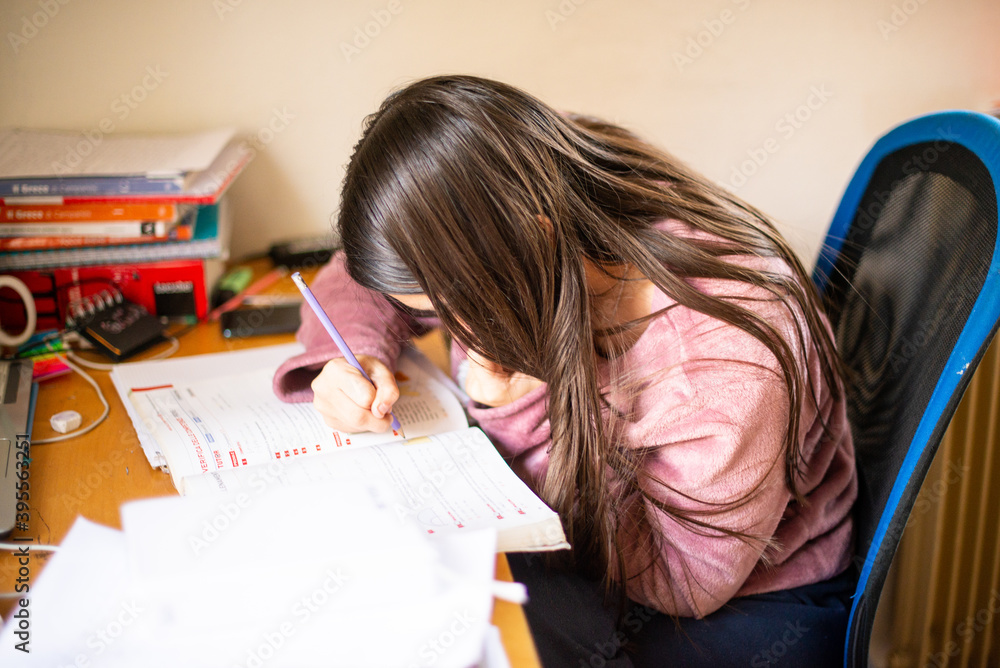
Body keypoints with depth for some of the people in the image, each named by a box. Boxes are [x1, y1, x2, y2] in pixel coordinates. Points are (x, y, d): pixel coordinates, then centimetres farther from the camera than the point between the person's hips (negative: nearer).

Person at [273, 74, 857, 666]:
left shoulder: (728, 364, -37)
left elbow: (685, 585, -22)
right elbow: (357, 283, 2)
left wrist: (524, 414, -32)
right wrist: (351, 356, -22)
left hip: (746, 601, -5)